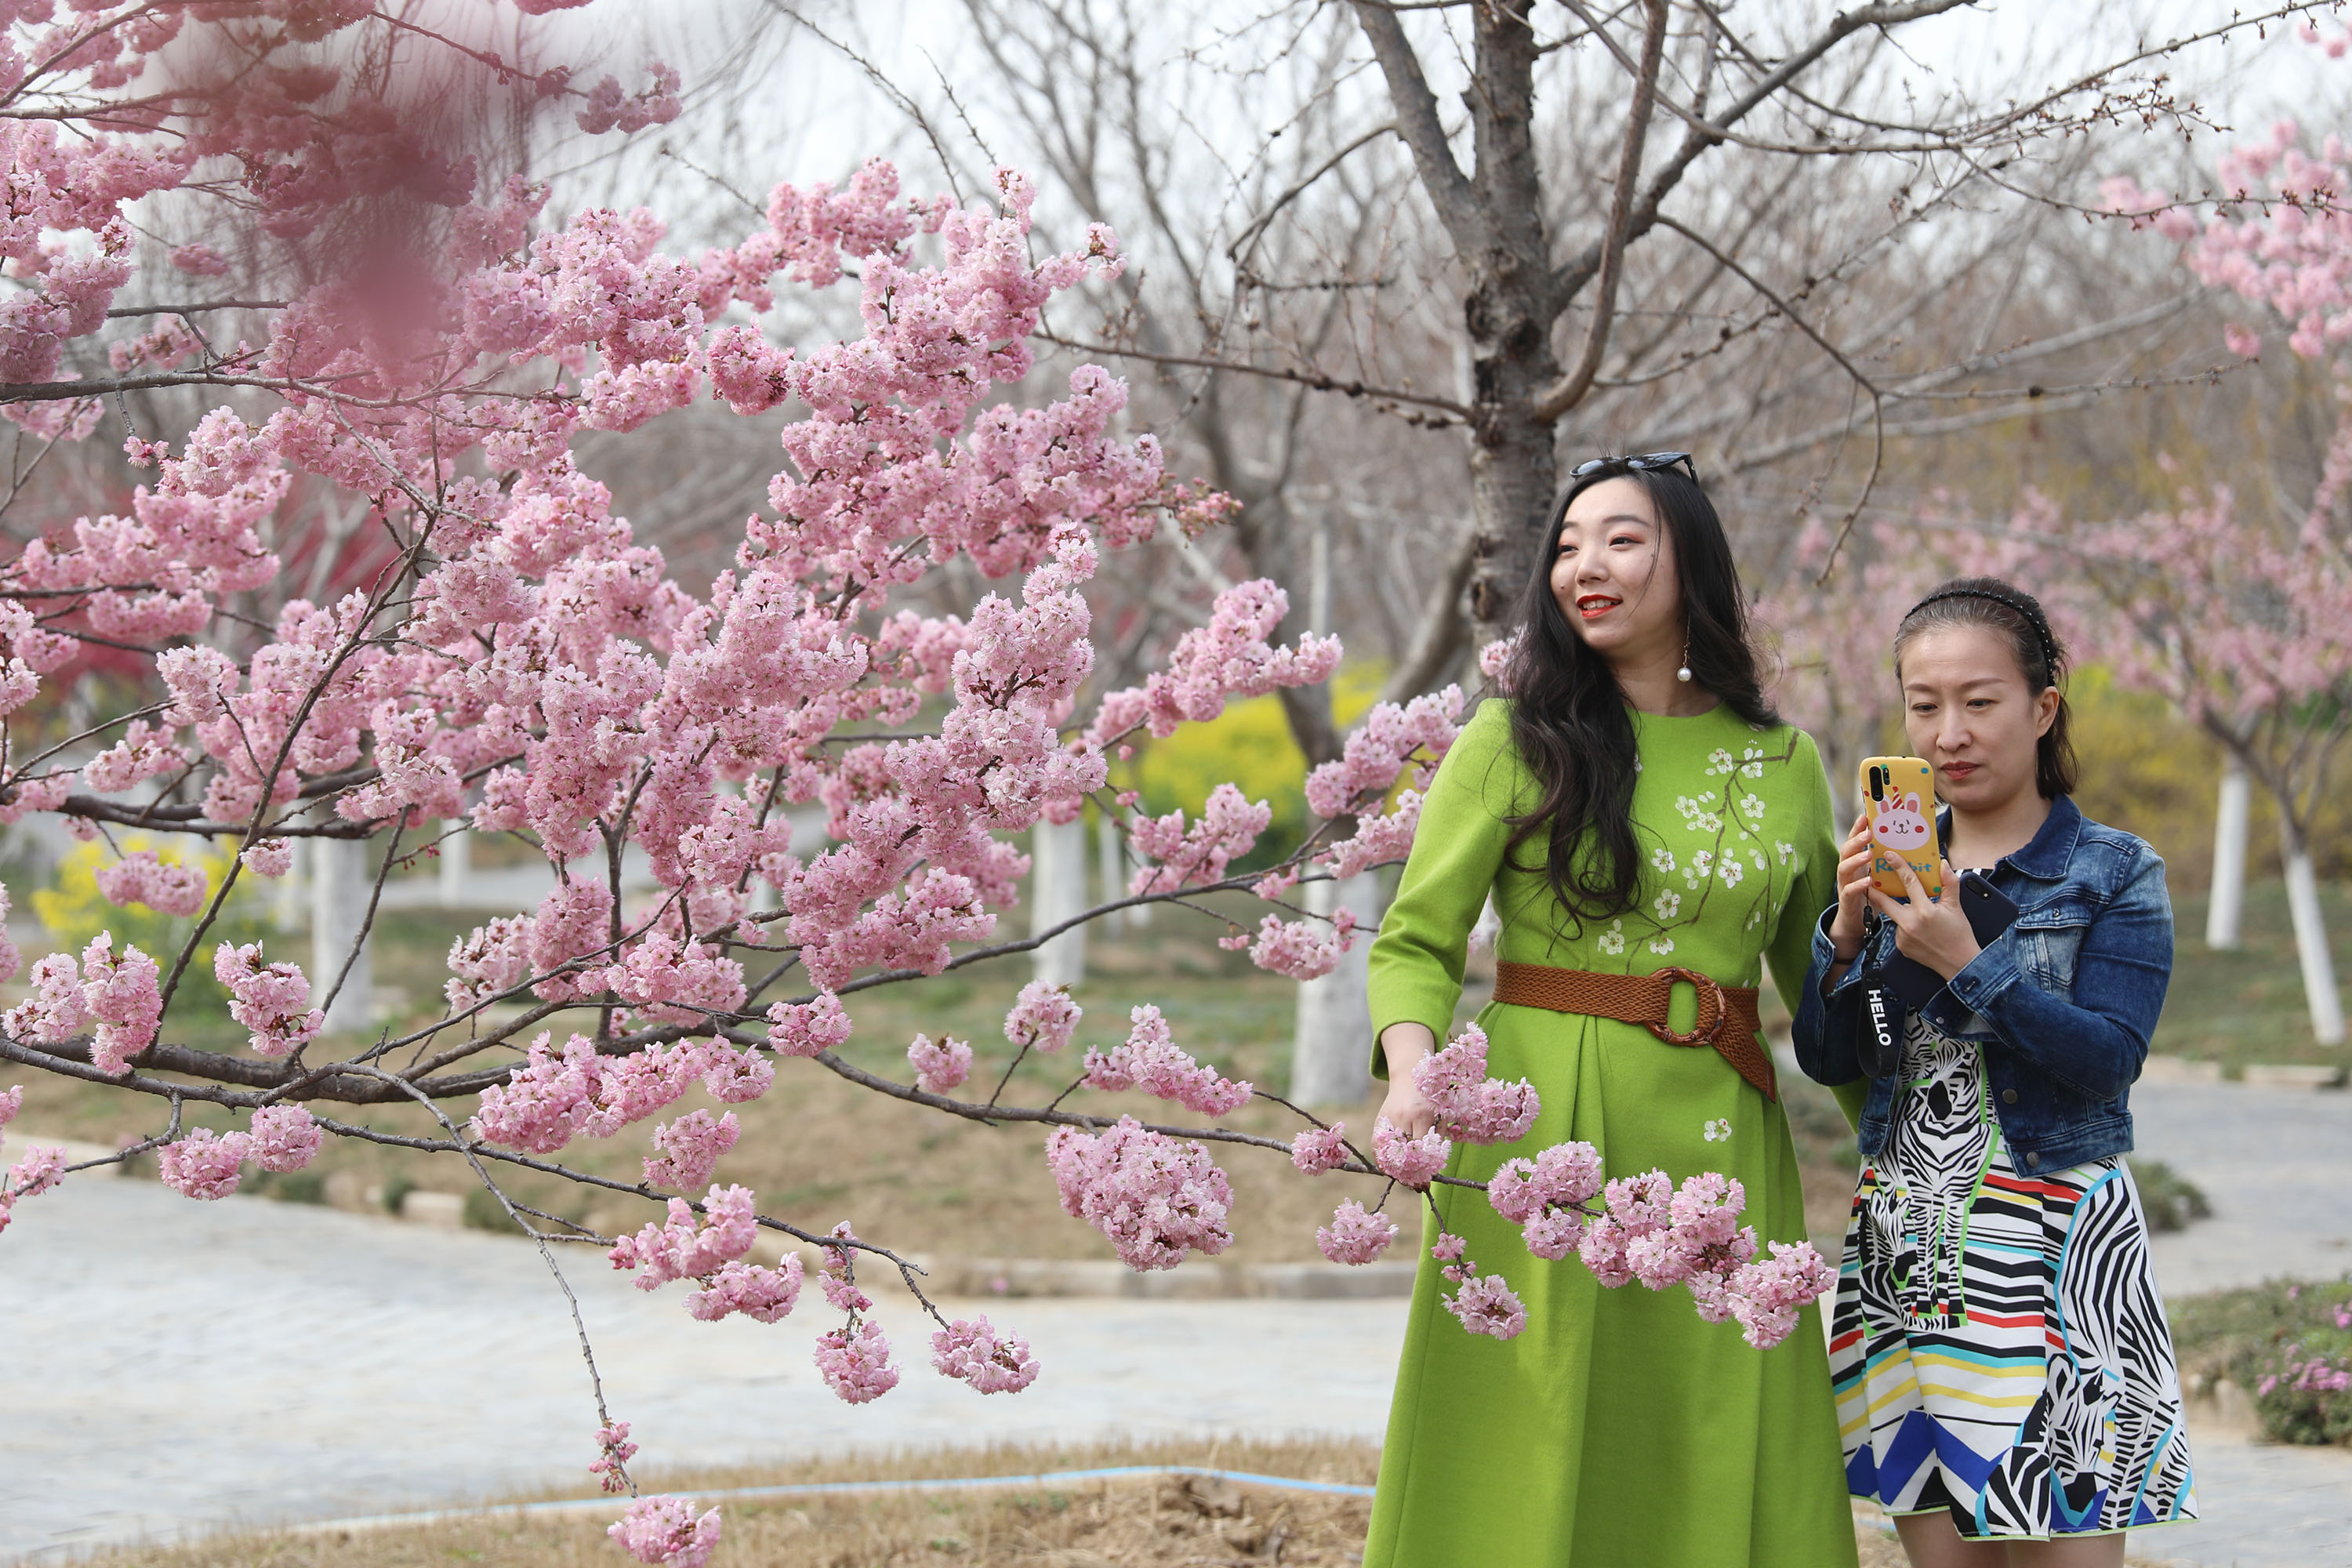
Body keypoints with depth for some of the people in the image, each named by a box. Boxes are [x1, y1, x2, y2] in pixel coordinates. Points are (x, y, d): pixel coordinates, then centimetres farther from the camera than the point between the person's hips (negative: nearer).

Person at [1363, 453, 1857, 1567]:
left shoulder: (1782, 764, 10)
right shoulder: (1513, 739, 2)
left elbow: (1819, 979, 17)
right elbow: (1417, 941, 0)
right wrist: (1413, 1071, -20)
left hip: (1719, 1148, 2)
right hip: (1539, 1138, -2)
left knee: (1719, 1473, 3)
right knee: (1531, 1465, 0)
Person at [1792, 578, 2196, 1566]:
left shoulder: (2114, 874, -3)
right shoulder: (1899, 868, 10)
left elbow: (2108, 1062, -15)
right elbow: (1825, 1060, 5)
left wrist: (1965, 964, -22)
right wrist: (1848, 929, -11)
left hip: (2051, 1251, -4)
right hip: (1902, 1249, 4)